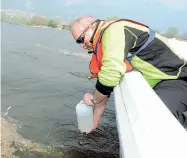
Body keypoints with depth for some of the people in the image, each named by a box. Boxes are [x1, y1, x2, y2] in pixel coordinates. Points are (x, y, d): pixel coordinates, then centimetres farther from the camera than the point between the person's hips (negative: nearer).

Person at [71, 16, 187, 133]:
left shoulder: (114, 30, -17)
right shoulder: (103, 46, 13)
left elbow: (110, 75, -27)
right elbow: (104, 90, 18)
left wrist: (93, 99, -6)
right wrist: (94, 122, 21)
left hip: (176, 79, -10)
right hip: (158, 84, 10)